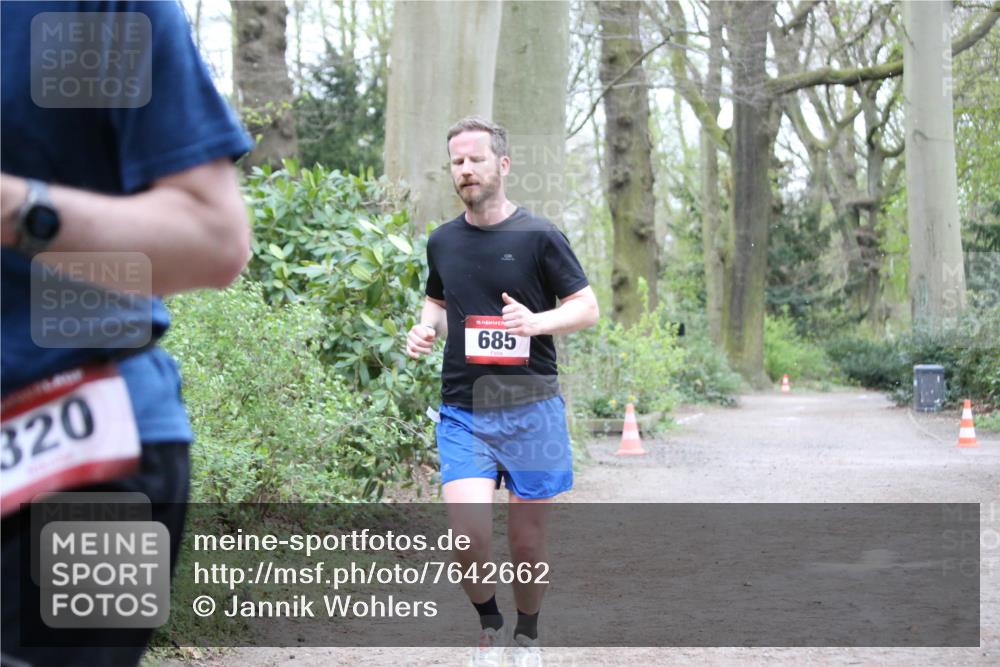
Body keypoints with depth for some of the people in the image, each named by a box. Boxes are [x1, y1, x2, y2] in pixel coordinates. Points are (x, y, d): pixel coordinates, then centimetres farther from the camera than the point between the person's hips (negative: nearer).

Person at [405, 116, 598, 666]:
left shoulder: (538, 236, -3)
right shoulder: (442, 241, 9)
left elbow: (587, 308, -1)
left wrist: (535, 321, -20)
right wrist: (425, 328, 3)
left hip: (531, 412, -2)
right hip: (462, 413, 2)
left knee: (526, 543, 7)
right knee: (469, 537, -15)